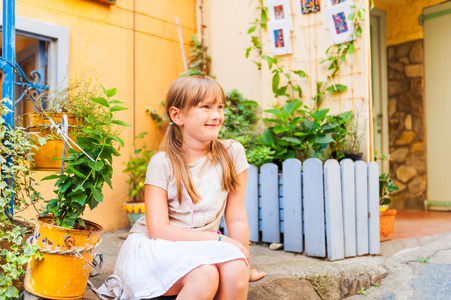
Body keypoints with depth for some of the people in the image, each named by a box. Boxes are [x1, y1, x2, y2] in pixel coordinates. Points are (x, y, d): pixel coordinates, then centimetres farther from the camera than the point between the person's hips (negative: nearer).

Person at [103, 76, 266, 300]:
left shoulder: (232, 153, -2)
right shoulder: (162, 163, -10)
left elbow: (236, 217, 2)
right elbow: (158, 230, -15)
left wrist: (244, 264, 1)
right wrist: (219, 239, -19)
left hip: (200, 252, 3)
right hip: (152, 249, -3)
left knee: (234, 270, -29)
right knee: (205, 275, -32)